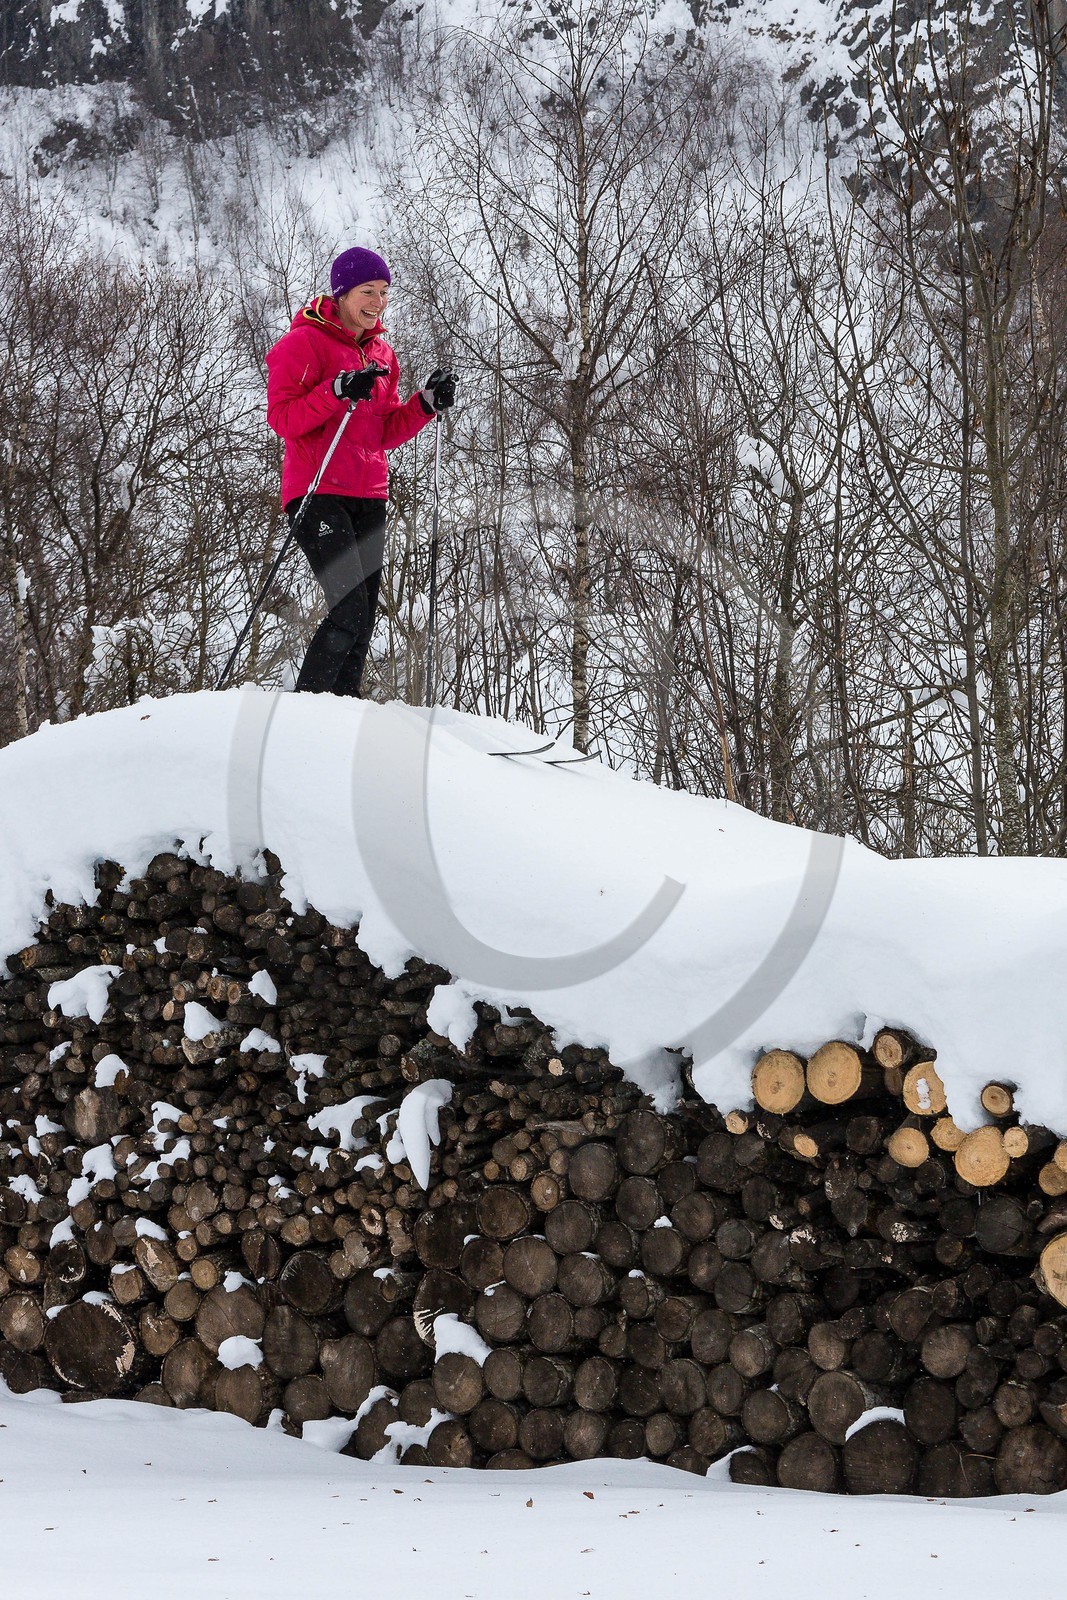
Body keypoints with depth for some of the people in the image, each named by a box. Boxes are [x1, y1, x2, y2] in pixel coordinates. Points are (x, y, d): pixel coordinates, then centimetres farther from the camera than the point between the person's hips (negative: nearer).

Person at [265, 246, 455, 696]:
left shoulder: (380, 354, 19)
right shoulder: (304, 342, -3)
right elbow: (282, 418, -12)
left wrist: (426, 404, 5)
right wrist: (337, 391, -24)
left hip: (368, 498, 8)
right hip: (317, 494, -7)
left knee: (362, 623, 3)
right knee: (349, 611, -19)